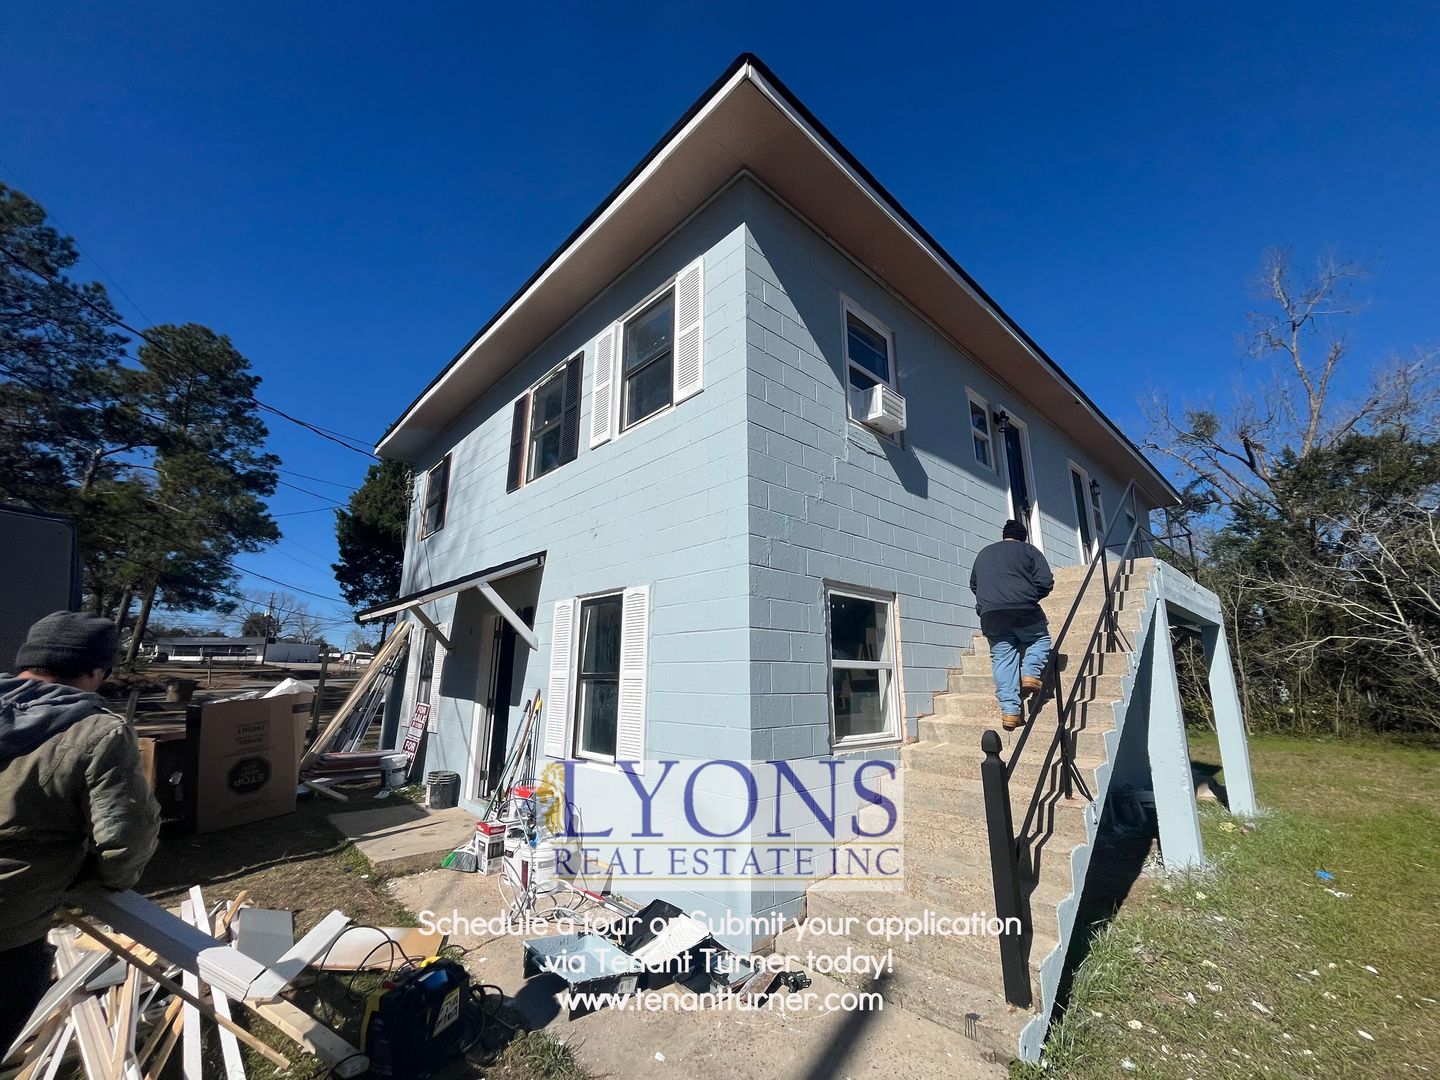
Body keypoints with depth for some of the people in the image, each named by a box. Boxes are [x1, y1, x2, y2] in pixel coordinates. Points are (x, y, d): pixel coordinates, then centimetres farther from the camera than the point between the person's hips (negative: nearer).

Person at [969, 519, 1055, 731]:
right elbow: (1046, 582, 0)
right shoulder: (1029, 550, 9)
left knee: (1002, 659, 4)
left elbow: (973, 585, 27)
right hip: (1023, 610, -2)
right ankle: (1031, 673, -1)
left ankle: (1009, 710, -3)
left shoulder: (983, 553, 21)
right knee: (1041, 639, 23)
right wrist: (1031, 598, 17)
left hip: (990, 614, 3)